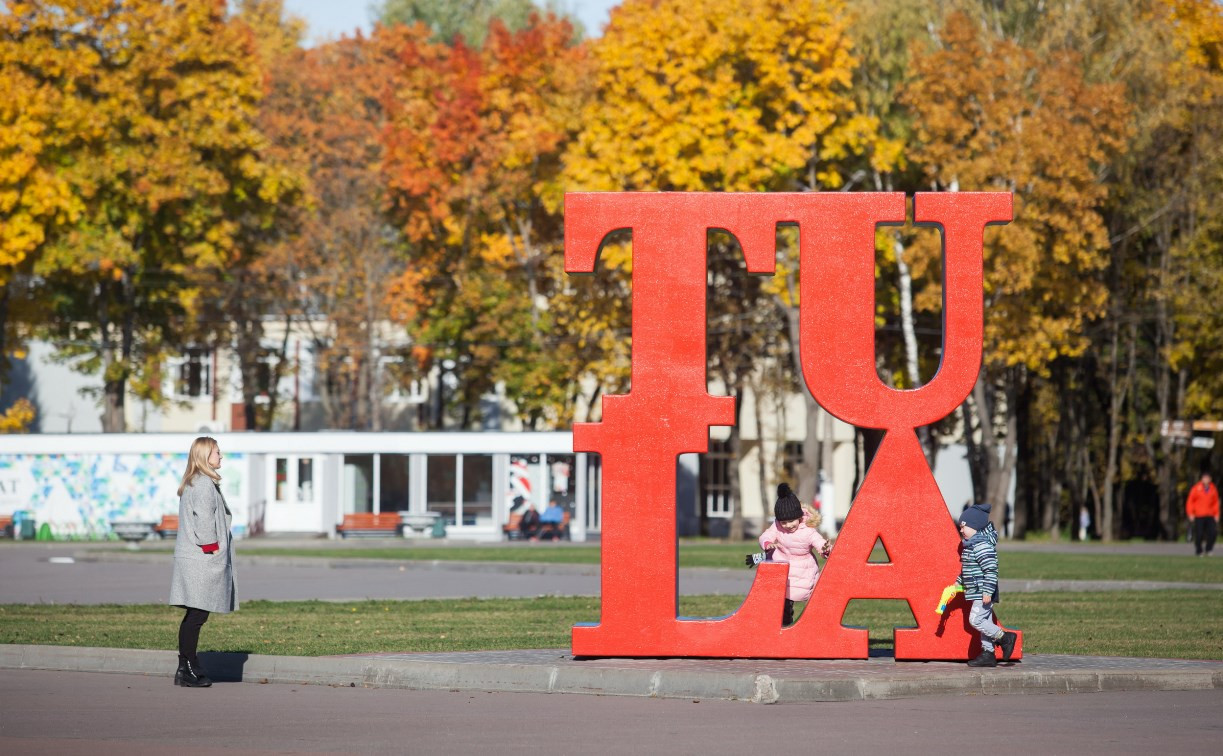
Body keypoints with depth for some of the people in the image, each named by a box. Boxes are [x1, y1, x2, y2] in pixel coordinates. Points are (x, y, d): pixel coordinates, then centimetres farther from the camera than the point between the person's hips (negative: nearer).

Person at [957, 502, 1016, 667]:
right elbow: (967, 570, 26)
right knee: (984, 622, 10)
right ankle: (987, 655, 13)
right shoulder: (971, 545, 14)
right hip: (979, 594, 11)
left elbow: (991, 570, -23)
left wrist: (987, 592, -25)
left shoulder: (982, 545, -18)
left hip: (983, 593, -11)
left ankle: (1005, 637, -8)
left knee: (975, 619, -13)